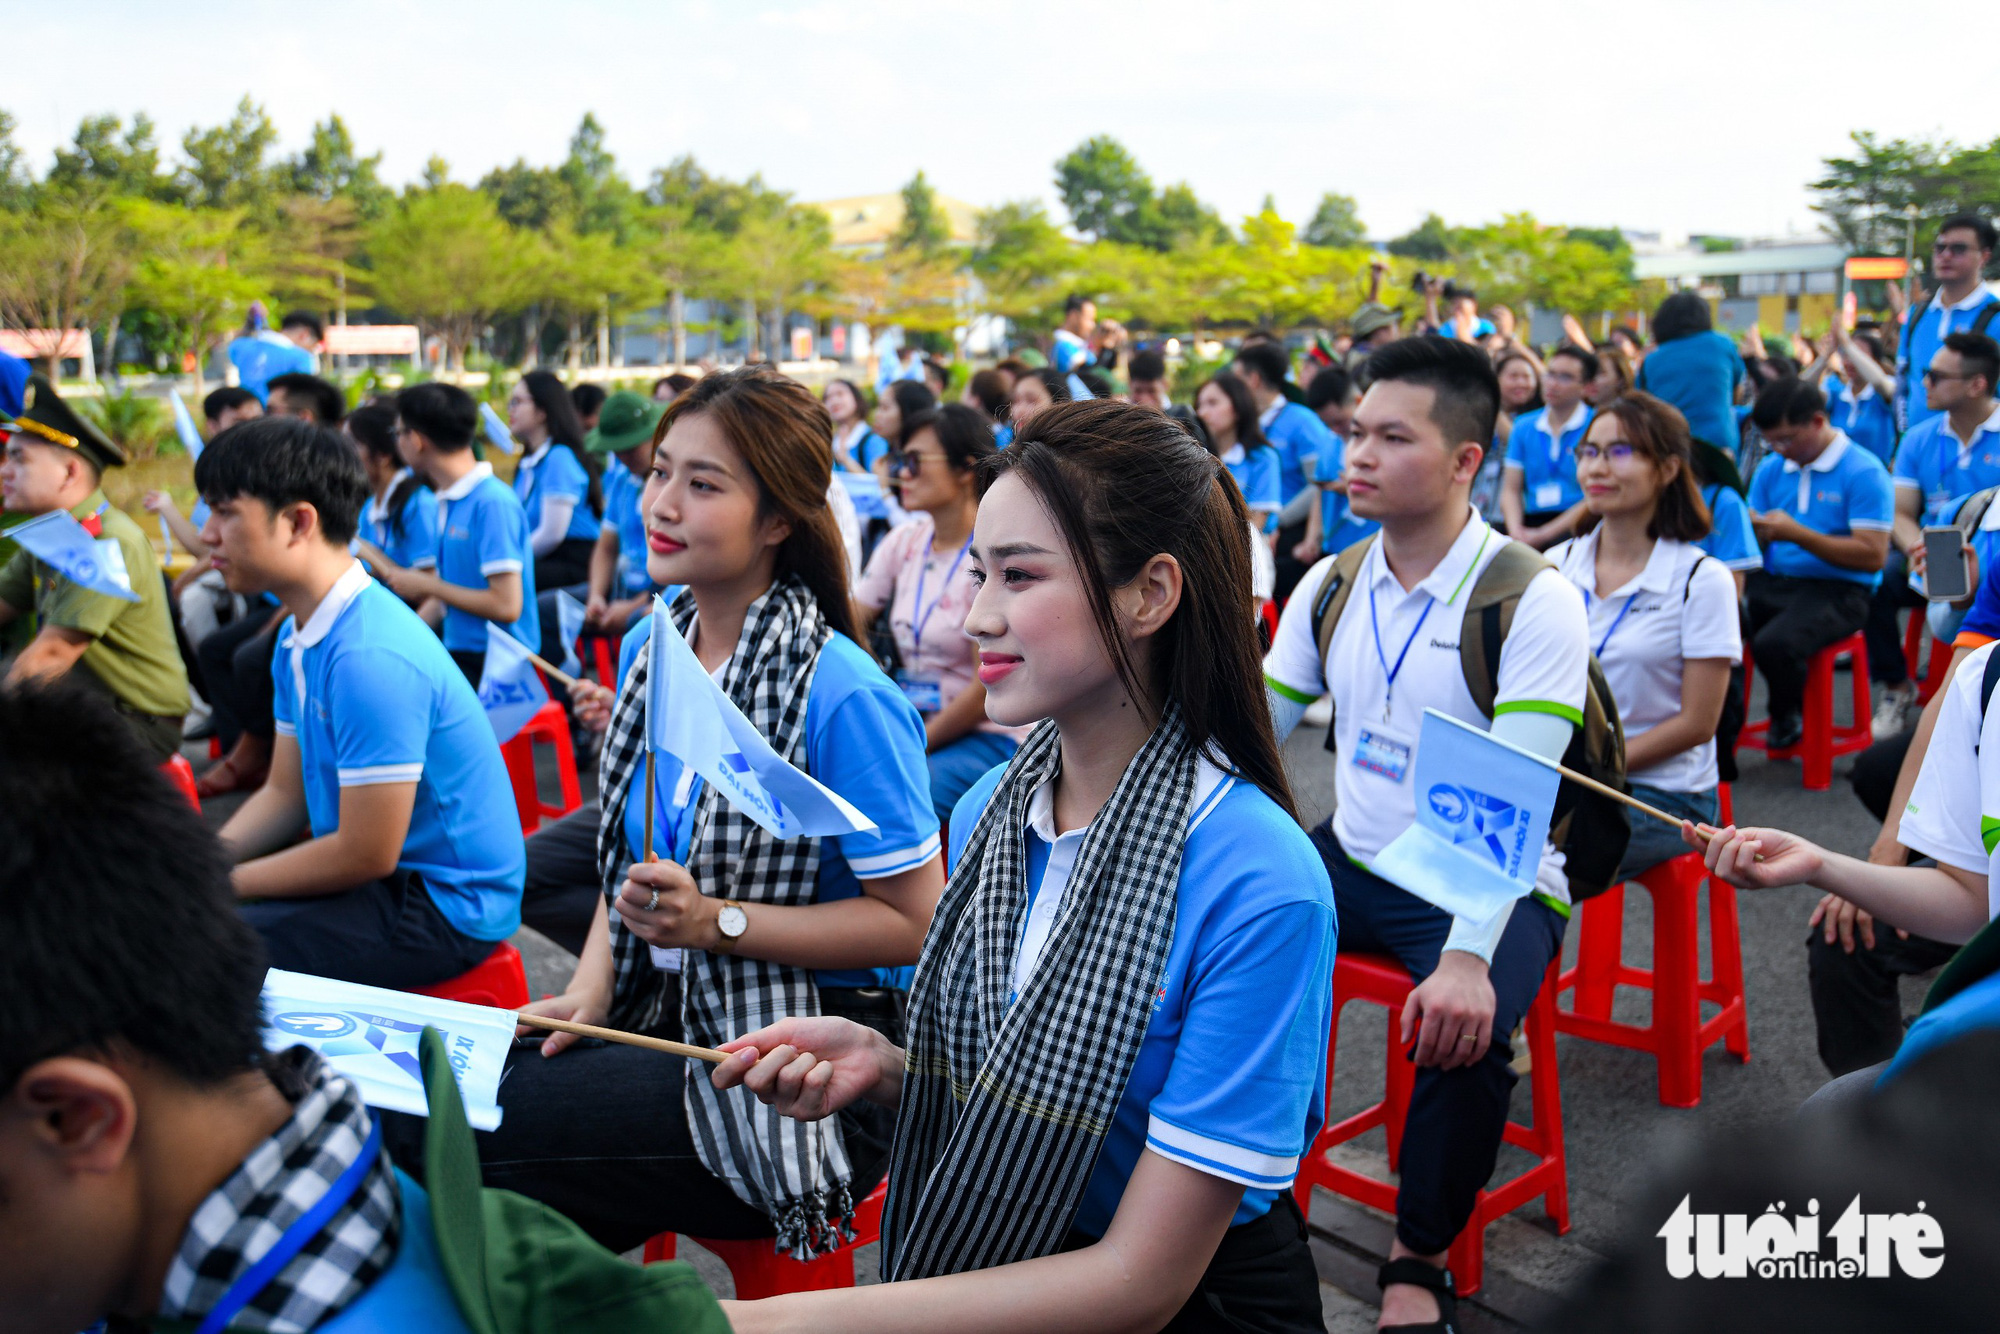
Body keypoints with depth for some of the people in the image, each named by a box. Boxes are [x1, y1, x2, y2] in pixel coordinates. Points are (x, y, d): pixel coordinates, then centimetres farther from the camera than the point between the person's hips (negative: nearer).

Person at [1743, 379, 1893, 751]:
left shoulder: (1864, 472, -6)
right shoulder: (1771, 469, 13)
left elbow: (1873, 556, -13)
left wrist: (1798, 534, -19)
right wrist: (1751, 531, -12)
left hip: (1838, 591, -5)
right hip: (1772, 582, 5)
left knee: (1774, 644, -33)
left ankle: (1787, 719, 2)